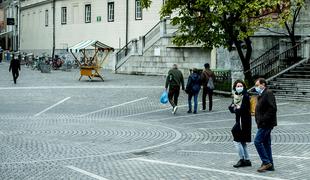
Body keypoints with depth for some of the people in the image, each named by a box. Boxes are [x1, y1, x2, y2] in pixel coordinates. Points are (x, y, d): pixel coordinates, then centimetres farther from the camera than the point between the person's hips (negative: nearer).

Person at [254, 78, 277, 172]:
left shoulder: (268, 93, -12)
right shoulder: (261, 95, 19)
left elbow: (273, 108, -21)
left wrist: (263, 120, -21)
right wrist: (259, 121, 13)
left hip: (266, 124, -10)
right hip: (263, 124, 10)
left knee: (257, 141, -12)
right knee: (266, 143, 11)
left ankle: (266, 162, -8)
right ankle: (270, 165, 15)